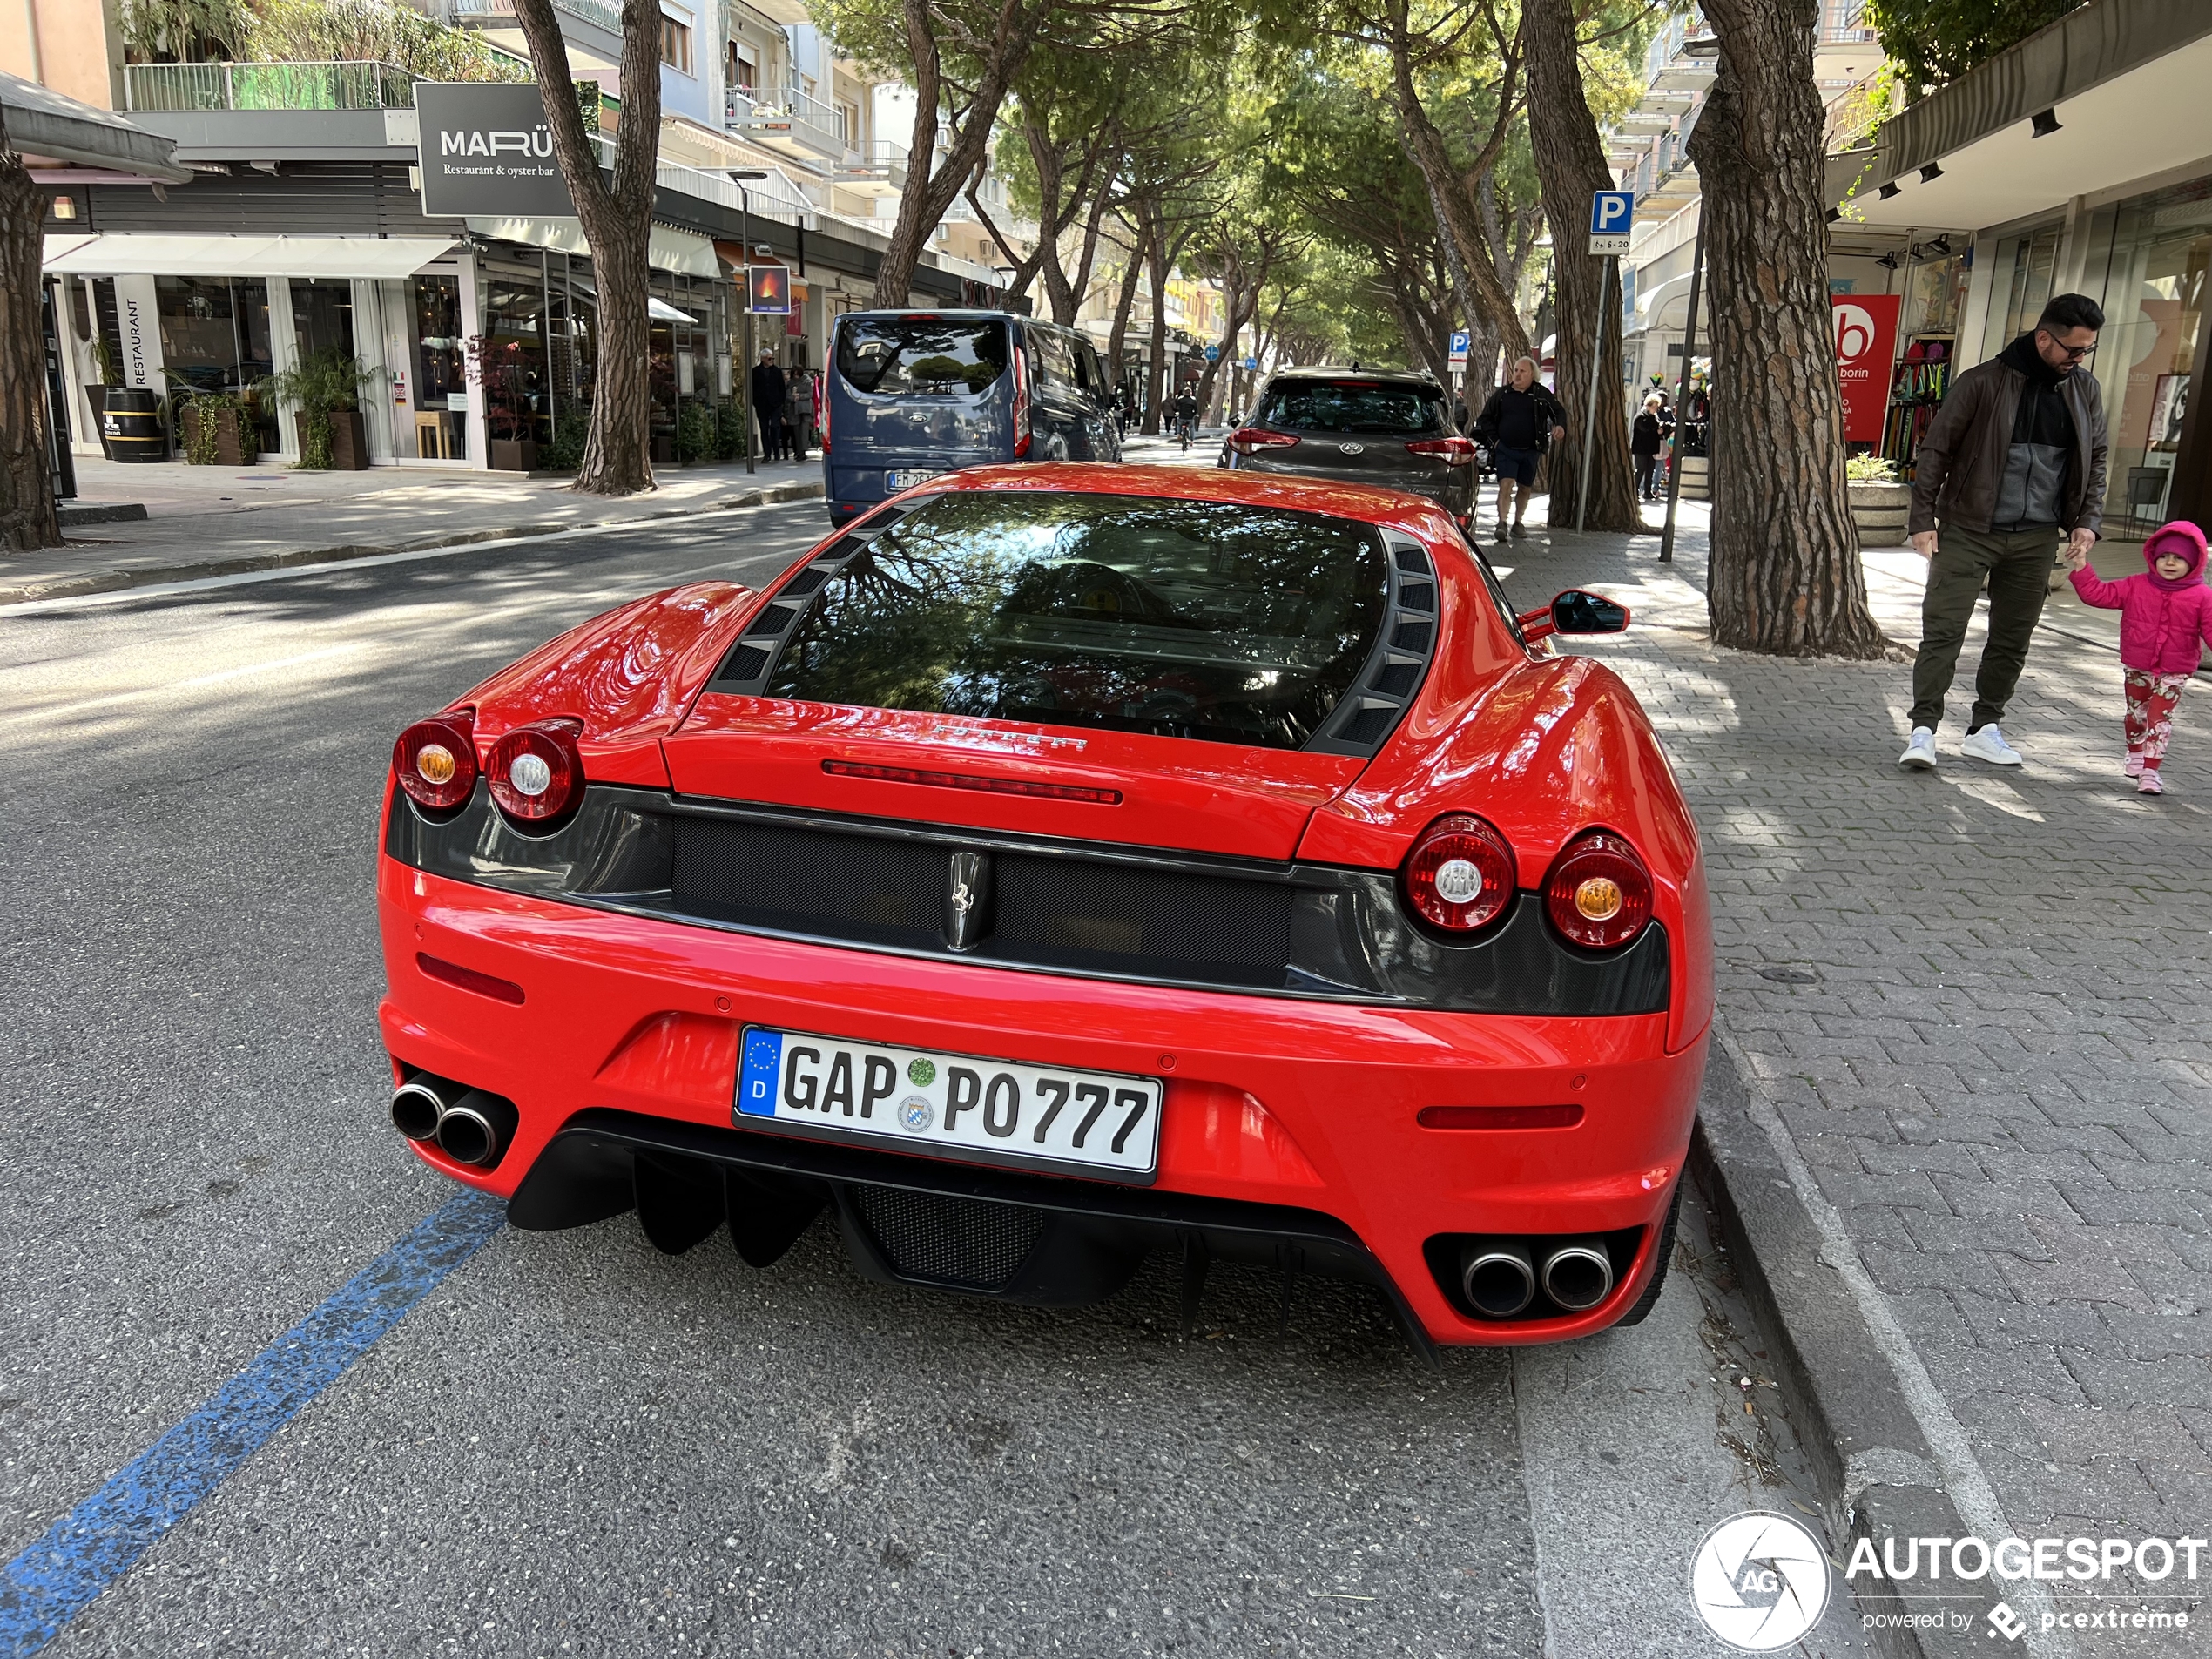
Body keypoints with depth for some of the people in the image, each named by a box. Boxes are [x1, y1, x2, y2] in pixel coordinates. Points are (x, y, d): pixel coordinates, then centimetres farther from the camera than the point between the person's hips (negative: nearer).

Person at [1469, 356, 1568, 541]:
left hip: (1530, 451, 2)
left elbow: (1559, 412, 9)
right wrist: (1493, 439, 1)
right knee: (1505, 485, -16)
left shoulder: (1541, 394, 3)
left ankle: (1518, 523, 26)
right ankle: (1502, 523, -21)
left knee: (1525, 489, 11)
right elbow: (1485, 418, 12)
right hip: (1505, 450, -1)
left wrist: (1560, 426, -13)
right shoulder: (1502, 394, 4)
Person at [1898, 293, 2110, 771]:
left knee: (2012, 640, 9)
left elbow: (2095, 460, 17)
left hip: (2037, 539, 5)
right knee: (1943, 630, -8)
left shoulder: (2085, 391, 8)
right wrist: (1923, 520, -9)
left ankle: (1985, 728, 20)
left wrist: (2087, 520, 5)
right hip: (1968, 531, -5)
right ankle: (1922, 730, -5)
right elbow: (1935, 450, -4)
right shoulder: (1983, 382, -7)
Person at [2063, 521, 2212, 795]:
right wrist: (2080, 567, -11)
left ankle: (2150, 771, -2)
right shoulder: (2136, 587, -2)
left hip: (2174, 673, -3)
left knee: (2160, 719, -5)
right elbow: (2099, 594, -3)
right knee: (2136, 714, 19)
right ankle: (2135, 756, 43)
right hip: (2137, 669, 3)